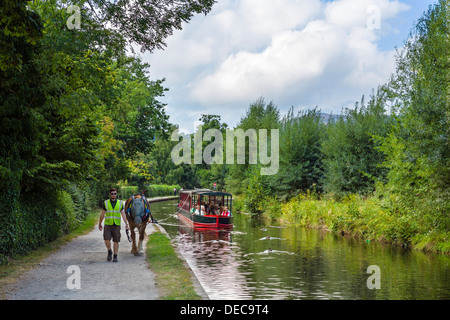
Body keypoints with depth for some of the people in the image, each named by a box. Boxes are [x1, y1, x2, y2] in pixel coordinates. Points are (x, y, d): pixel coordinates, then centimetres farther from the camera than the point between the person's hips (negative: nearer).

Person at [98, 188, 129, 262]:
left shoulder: (120, 203, 5)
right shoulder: (106, 203, 3)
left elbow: (123, 214, 2)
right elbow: (102, 214, 10)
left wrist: (126, 223, -9)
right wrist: (100, 224, 13)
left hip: (116, 225, 1)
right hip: (107, 225, -1)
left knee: (116, 241, 1)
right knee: (107, 240, -13)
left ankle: (115, 257, 11)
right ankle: (109, 252, 12)